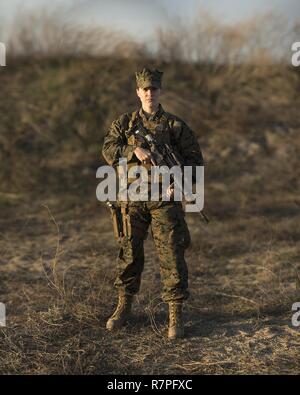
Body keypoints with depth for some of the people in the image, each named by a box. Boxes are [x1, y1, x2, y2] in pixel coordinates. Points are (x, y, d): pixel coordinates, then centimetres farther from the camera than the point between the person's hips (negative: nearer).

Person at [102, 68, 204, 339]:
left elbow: (195, 158, 5)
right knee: (129, 252, 8)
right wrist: (134, 150, -20)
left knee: (172, 254, -4)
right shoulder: (124, 123, 10)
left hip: (164, 198, -1)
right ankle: (124, 306, 24)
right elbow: (109, 149, -3)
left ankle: (176, 315, 1)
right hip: (133, 197, 2)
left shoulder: (175, 125, 5)